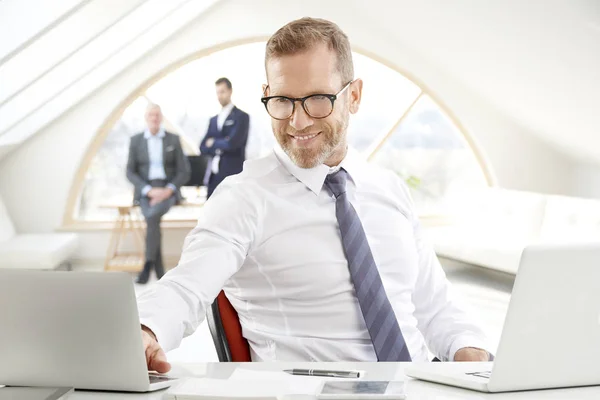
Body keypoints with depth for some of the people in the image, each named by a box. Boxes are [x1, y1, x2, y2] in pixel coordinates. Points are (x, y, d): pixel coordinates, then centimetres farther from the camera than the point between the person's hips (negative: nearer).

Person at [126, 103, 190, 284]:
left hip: (168, 191, -1)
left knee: (153, 215, -34)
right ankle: (160, 272, -27)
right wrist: (150, 191, -16)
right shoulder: (135, 140, 6)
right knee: (151, 219, -31)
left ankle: (148, 264, -28)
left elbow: (184, 172, 2)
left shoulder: (174, 139, 5)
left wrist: (168, 191, -16)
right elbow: (130, 173, 1)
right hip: (145, 191, 1)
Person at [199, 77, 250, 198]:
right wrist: (221, 146, -7)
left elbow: (232, 143, -15)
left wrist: (214, 143, 1)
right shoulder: (213, 120, 18)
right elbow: (203, 147, 11)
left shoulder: (241, 116, -2)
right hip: (213, 175, 6)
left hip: (232, 174, -6)